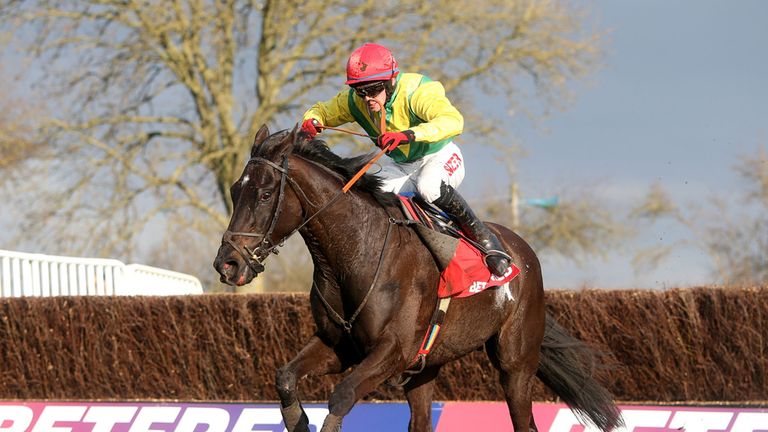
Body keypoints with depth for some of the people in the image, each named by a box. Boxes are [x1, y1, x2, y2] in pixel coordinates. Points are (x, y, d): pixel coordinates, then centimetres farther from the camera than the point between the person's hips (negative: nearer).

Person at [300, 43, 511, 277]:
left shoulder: (417, 91, -30)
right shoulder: (354, 100, -12)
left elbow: (453, 121, -46)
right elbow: (323, 111, 5)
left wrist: (409, 134, -61)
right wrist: (311, 120, -22)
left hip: (439, 155, -5)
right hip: (398, 165, 5)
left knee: (427, 187, -38)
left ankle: (482, 236, -20)